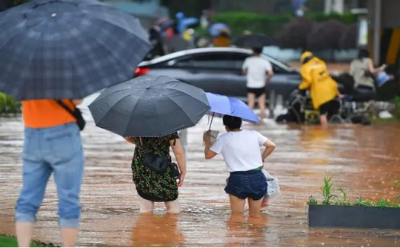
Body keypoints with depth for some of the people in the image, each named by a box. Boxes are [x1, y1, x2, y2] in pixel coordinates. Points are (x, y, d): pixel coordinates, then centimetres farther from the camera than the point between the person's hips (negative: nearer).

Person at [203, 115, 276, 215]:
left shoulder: (223, 139, -2)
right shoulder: (253, 134, 5)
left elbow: (208, 155, 6)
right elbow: (271, 145, 4)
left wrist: (207, 141, 23)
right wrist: (261, 158, 16)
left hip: (238, 180, -3)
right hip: (257, 177, 3)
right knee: (255, 215, 11)